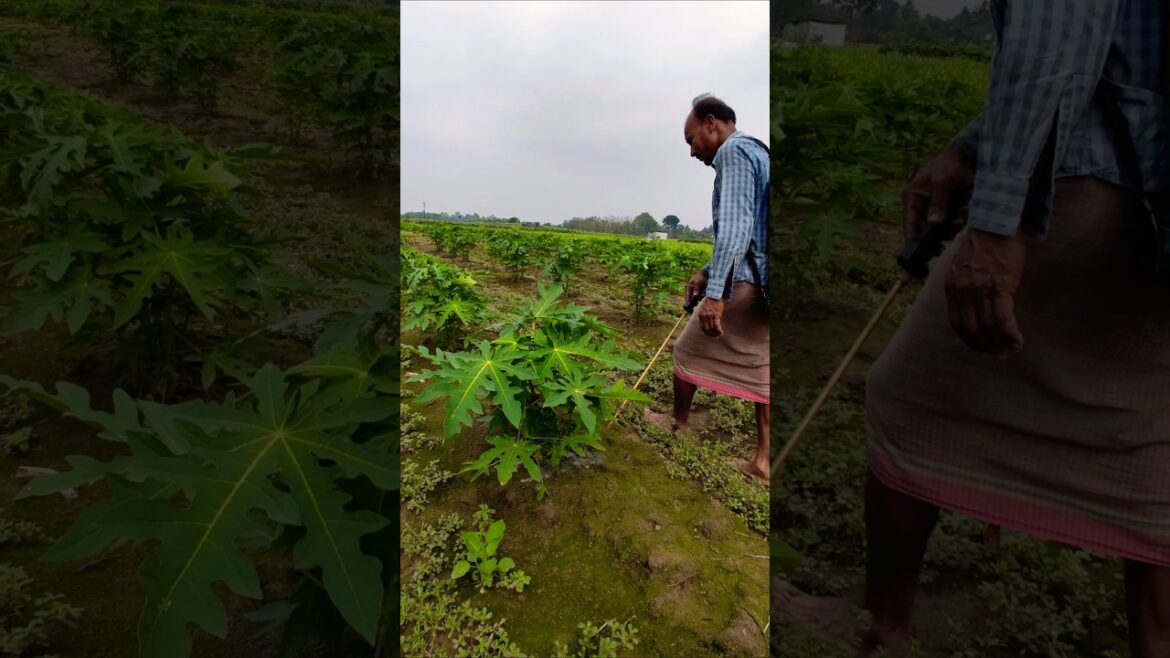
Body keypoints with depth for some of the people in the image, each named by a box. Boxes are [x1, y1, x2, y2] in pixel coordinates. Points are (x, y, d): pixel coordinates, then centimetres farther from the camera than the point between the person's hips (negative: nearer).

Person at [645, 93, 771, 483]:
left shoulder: (734, 151, -10)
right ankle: (763, 461, 12)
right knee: (759, 369, 9)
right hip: (762, 283, 9)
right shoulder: (756, 153, 22)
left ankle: (679, 422, 30)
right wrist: (707, 274, 24)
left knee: (689, 351, 10)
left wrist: (715, 293, -29)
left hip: (743, 282, -9)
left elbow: (735, 227, -24)